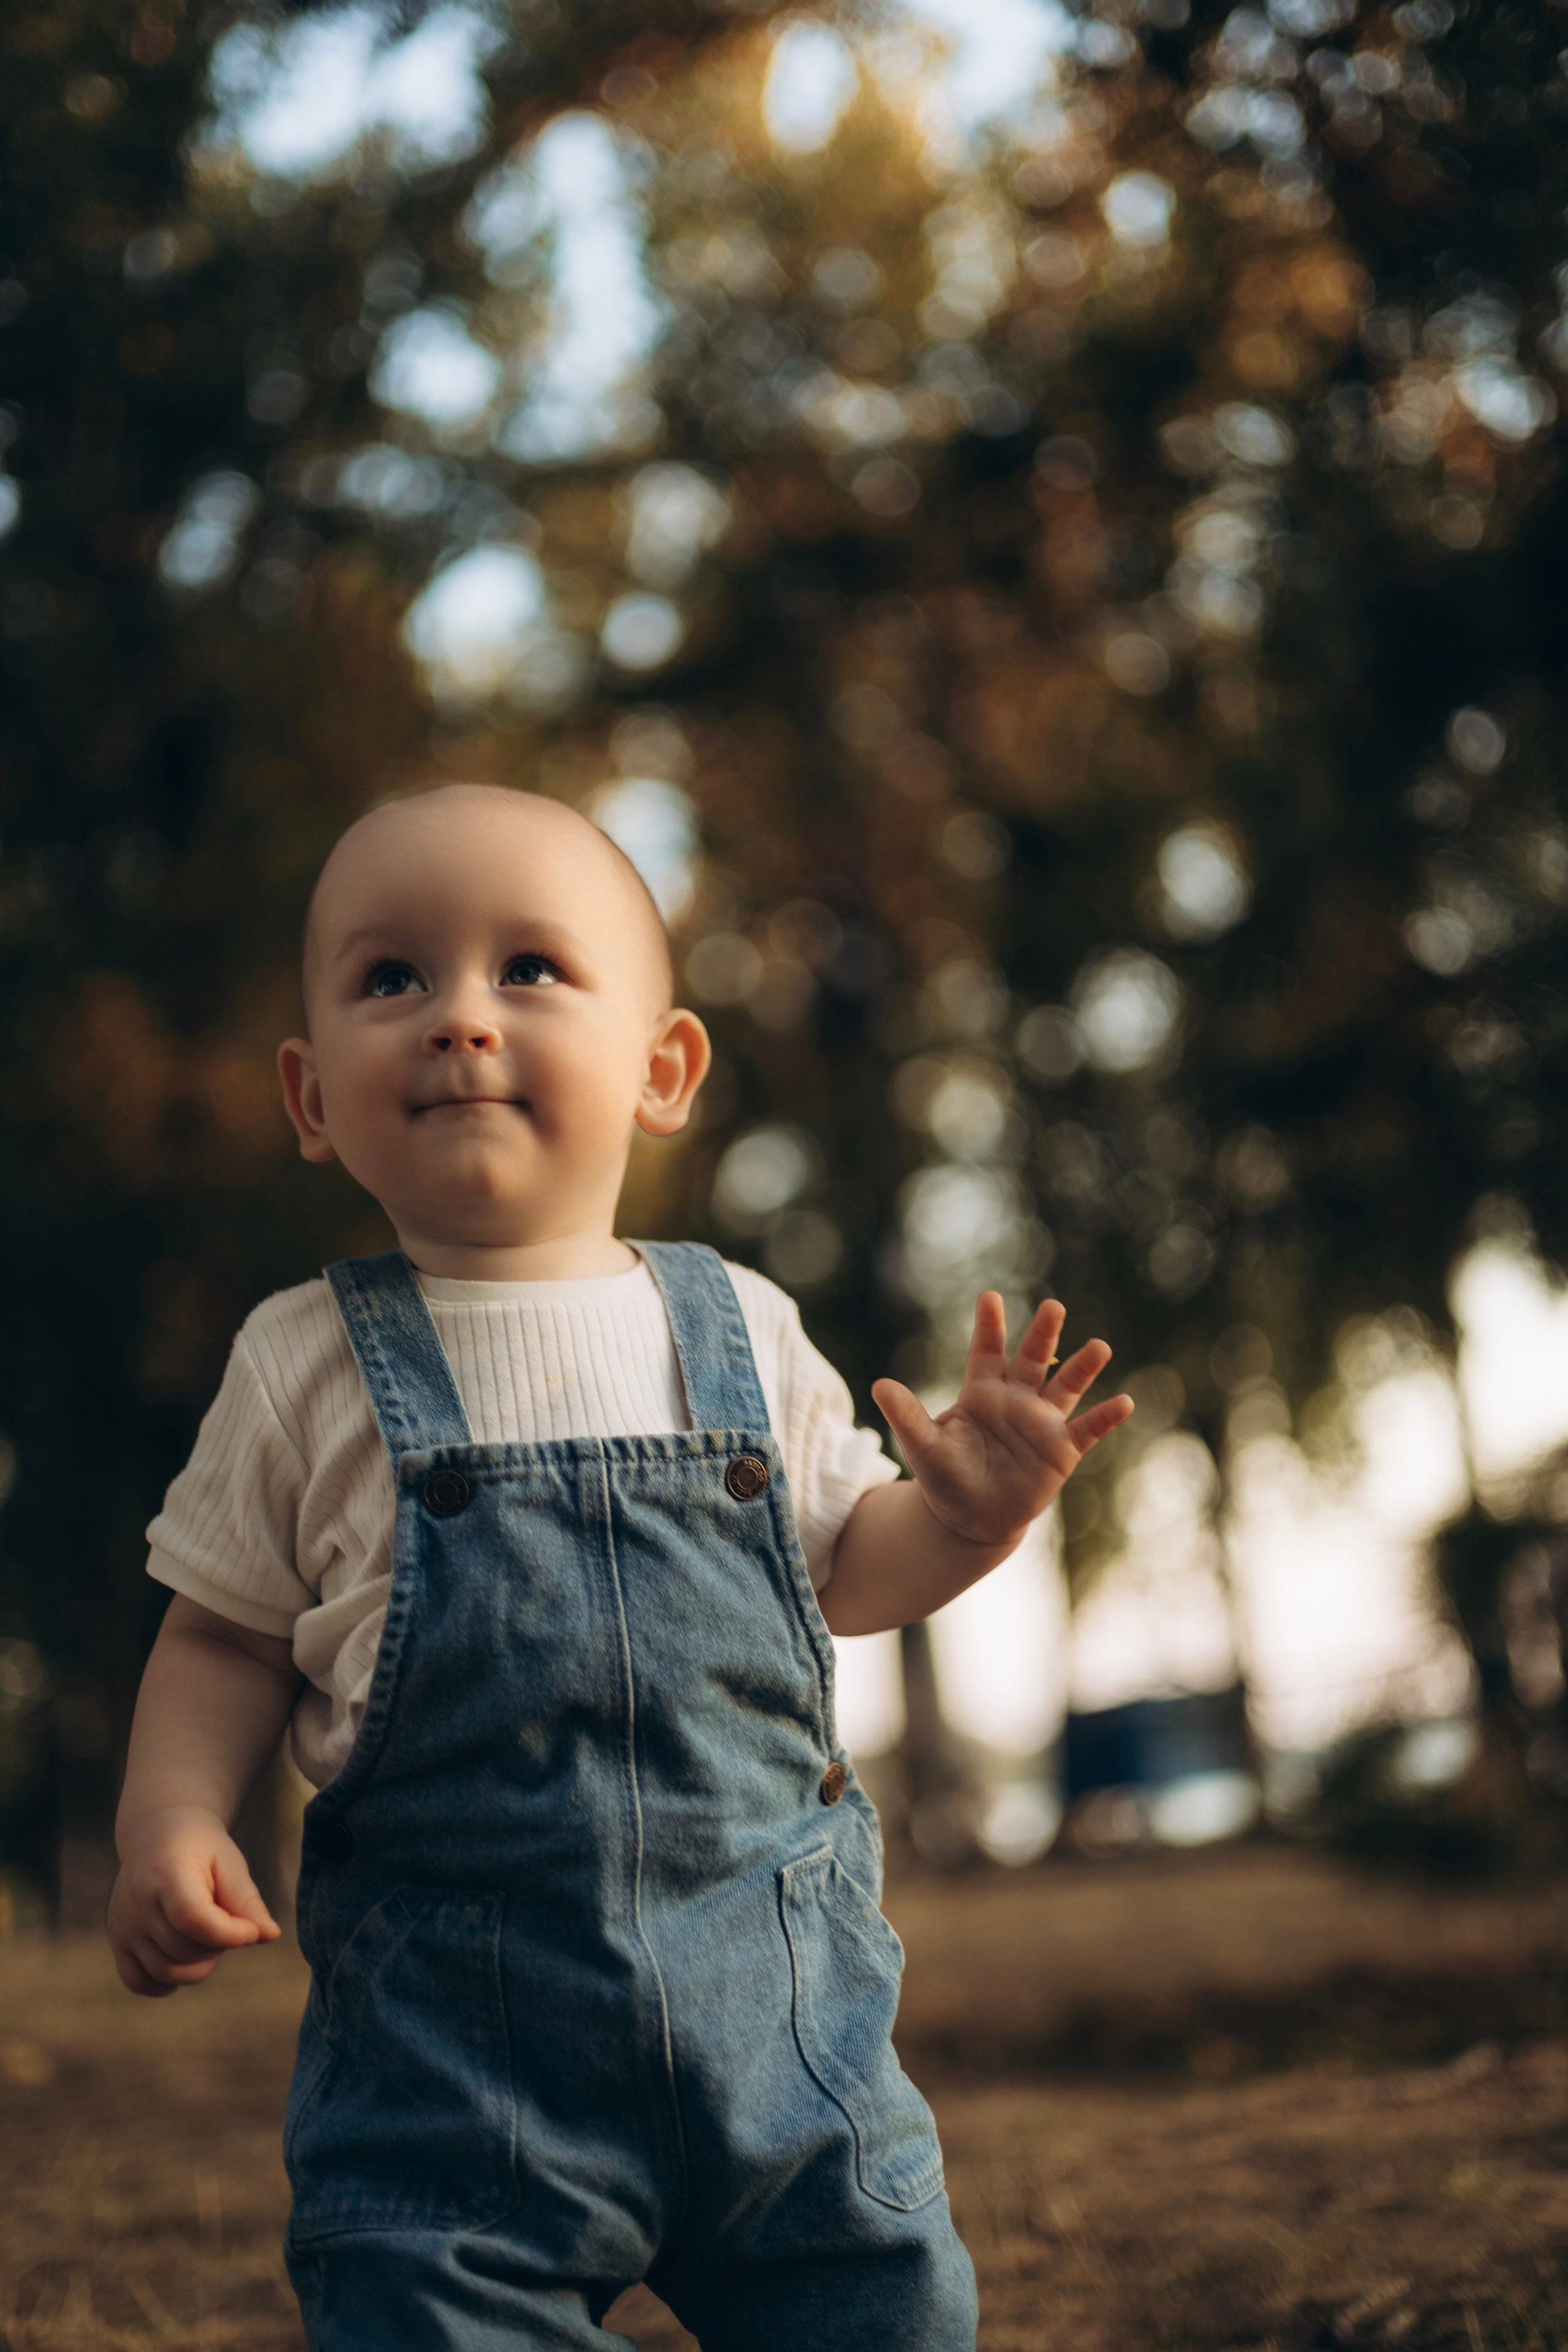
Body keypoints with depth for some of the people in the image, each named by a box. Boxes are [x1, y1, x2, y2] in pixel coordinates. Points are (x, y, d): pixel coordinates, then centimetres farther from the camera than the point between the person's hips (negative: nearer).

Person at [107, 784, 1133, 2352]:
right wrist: (170, 1827, -11)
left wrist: (965, 1512, -6)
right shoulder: (307, 1368, 0)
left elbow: (845, 1574, 14)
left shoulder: (740, 1335, 4)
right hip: (448, 2019, -2)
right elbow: (228, 1638, 6)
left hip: (775, 1981, 2)